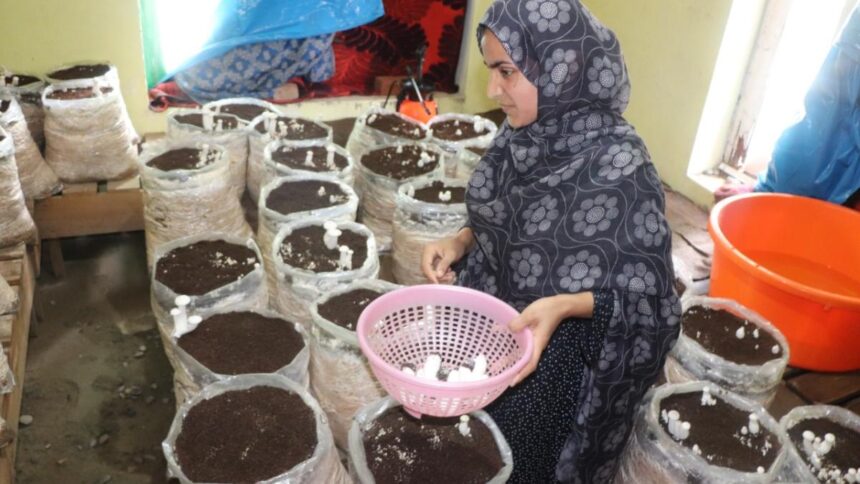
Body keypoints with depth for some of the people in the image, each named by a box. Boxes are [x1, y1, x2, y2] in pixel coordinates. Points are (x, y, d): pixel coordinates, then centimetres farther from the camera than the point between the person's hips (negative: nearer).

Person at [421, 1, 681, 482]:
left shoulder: (617, 165, -26)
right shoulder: (523, 131, -7)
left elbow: (648, 299, -19)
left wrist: (563, 306, -34)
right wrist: (461, 242, -8)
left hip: (556, 362, -6)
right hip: (493, 332, 6)